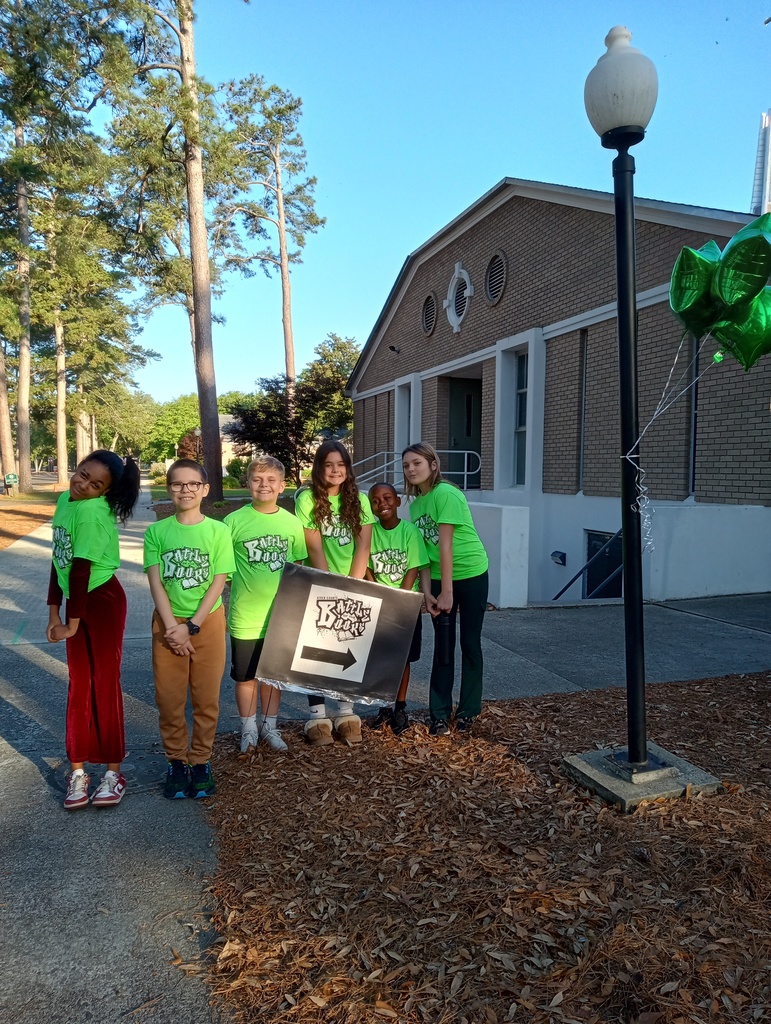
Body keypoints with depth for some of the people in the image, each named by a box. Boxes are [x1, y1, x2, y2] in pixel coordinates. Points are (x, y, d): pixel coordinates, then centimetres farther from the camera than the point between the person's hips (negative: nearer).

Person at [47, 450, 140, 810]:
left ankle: (113, 771, 16)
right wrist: (54, 611, 7)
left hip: (102, 601, -7)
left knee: (105, 683, 2)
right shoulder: (64, 500, 4)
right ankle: (78, 770, 24)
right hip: (76, 600, 7)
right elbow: (59, 559, 7)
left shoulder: (93, 512, -22)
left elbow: (81, 568, -19)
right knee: (78, 684, 12)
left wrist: (72, 622, -14)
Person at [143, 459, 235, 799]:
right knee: (169, 698, 7)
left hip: (207, 622, -1)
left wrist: (191, 627, -12)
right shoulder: (156, 532, -1)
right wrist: (172, 627, -14)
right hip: (168, 623, 1)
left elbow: (218, 583, -7)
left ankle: (201, 761, 23)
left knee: (207, 698, 6)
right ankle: (176, 761, 25)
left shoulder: (218, 531, -5)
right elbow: (155, 583, -5)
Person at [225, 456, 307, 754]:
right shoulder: (234, 521, -8)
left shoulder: (292, 523, -1)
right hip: (245, 615, -2)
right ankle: (249, 729, 30)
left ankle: (269, 727, 33)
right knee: (245, 675, 11)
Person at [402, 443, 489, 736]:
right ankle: (440, 714, 17)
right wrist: (427, 592, -7)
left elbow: (445, 545, -21)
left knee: (470, 643, 5)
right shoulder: (415, 504, 4)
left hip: (471, 575, -6)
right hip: (439, 579, 6)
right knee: (442, 645, 8)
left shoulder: (446, 494, -18)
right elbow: (424, 552, 1)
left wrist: (447, 591, -20)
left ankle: (468, 711, 20)